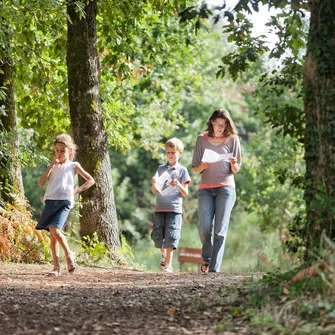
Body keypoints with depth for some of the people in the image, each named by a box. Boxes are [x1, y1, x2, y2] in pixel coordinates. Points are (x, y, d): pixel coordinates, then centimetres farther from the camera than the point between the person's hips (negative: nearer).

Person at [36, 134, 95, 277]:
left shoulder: (73, 166, 10)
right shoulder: (53, 166, 19)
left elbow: (90, 180, 10)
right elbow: (41, 183, 8)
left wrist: (77, 190, 0)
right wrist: (50, 166, 1)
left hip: (64, 201, -4)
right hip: (50, 201, 4)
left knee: (55, 230, -22)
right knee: (53, 235, 2)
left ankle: (69, 254, -1)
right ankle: (56, 267, 5)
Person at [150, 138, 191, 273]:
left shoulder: (182, 170, 4)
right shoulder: (161, 169, 11)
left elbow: (185, 193, 1)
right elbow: (155, 191, 7)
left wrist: (179, 185, -18)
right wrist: (154, 184, -15)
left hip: (174, 208, -3)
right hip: (160, 208, 3)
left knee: (170, 237, -7)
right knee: (157, 236, 1)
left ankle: (168, 264, -1)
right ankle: (163, 254, 29)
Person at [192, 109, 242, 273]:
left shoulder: (233, 140, 6)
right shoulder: (202, 139, 8)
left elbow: (236, 170, 8)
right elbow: (195, 169, 8)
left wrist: (233, 164, -15)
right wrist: (202, 166, -14)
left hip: (226, 187, -1)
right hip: (205, 188, 1)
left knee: (220, 230, -9)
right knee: (204, 227, -12)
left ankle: (214, 268, -10)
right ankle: (206, 258, 14)